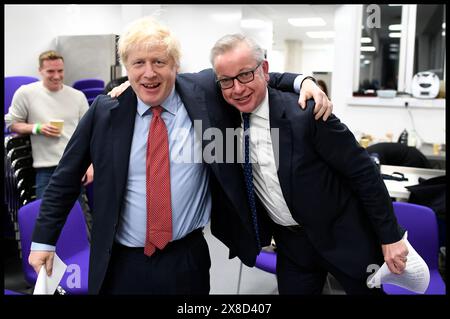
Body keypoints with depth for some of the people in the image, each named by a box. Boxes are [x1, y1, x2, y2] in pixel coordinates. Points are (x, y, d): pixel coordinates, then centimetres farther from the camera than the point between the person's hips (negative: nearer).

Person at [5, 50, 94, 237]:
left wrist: (91, 164, 0)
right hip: (46, 168, -1)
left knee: (82, 215, 7)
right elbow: (11, 123, 10)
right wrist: (37, 128, -8)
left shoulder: (77, 96, 6)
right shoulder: (25, 93, 2)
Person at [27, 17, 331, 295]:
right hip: (122, 264, 0)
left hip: (187, 260, 1)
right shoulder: (105, 111, -6)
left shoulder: (203, 91, -6)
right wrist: (44, 239, 3)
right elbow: (66, 178, 2)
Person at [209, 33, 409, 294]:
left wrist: (390, 237, -14)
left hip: (342, 238, -4)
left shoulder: (306, 113, -24)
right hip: (290, 243, 4)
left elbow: (363, 172, -19)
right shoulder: (227, 117, -7)